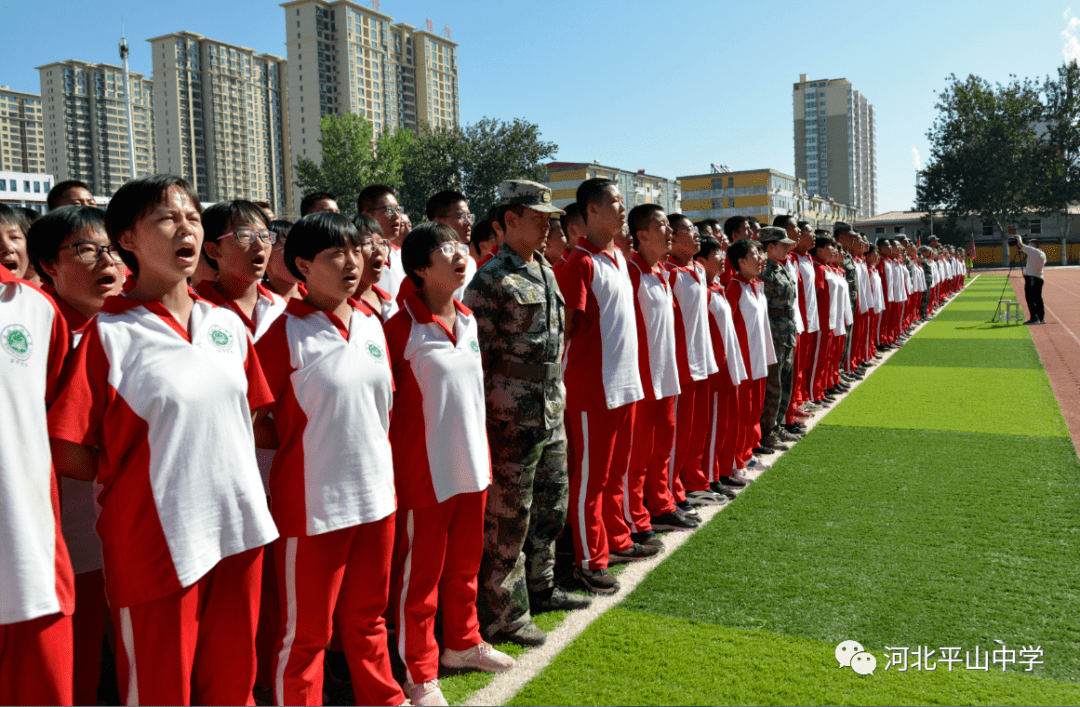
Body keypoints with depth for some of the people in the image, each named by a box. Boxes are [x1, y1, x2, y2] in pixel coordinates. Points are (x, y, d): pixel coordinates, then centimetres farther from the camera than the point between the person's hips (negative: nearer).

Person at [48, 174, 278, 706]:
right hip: (157, 541, -5)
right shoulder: (109, 334, -8)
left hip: (239, 529, 5)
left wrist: (225, 474, 8)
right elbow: (68, 452, -9)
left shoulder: (227, 324, 8)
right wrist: (133, 477, 0)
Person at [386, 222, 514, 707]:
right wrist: (391, 470, -10)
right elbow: (384, 402, -11)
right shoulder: (402, 327, -15)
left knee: (465, 563, 21)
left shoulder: (468, 320, 7)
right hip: (425, 472, -6)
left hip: (471, 464, 7)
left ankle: (462, 643, 41)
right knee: (421, 574, 8)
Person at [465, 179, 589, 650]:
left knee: (551, 505, 18)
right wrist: (489, 412, -15)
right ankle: (503, 615, 14)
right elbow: (472, 353, -14)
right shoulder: (491, 279, -13)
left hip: (551, 412, 9)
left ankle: (539, 589, 35)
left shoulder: (546, 271, 13)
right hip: (512, 416, -8)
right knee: (508, 516, 1)